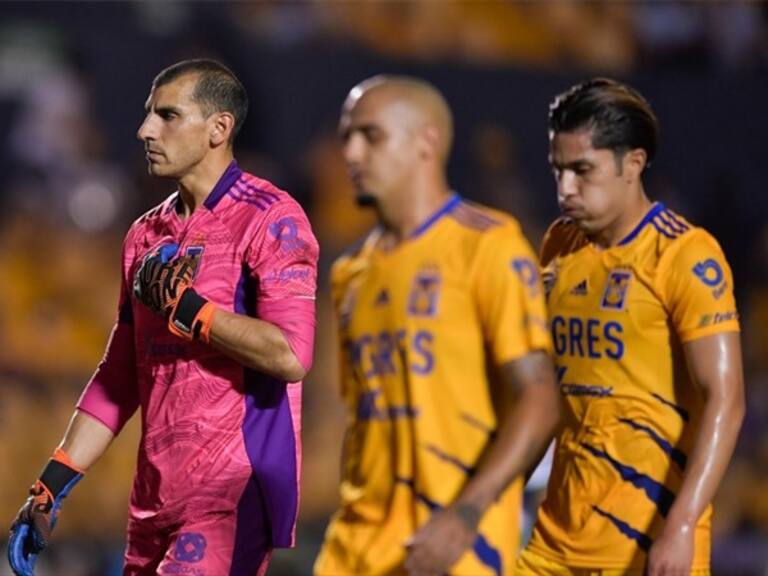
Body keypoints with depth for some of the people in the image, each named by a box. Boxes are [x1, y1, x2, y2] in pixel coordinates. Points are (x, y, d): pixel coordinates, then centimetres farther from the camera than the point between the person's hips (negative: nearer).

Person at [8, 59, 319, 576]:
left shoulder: (269, 218, -6)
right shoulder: (147, 235, 16)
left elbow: (290, 355, -19)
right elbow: (120, 376, 20)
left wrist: (185, 309, -14)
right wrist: (52, 486, 14)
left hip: (233, 493, -7)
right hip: (155, 494, 8)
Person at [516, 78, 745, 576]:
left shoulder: (684, 255, -10)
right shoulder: (559, 246, 11)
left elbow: (724, 402, -16)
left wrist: (681, 526, -23)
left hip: (651, 533, -7)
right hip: (560, 534, 7)